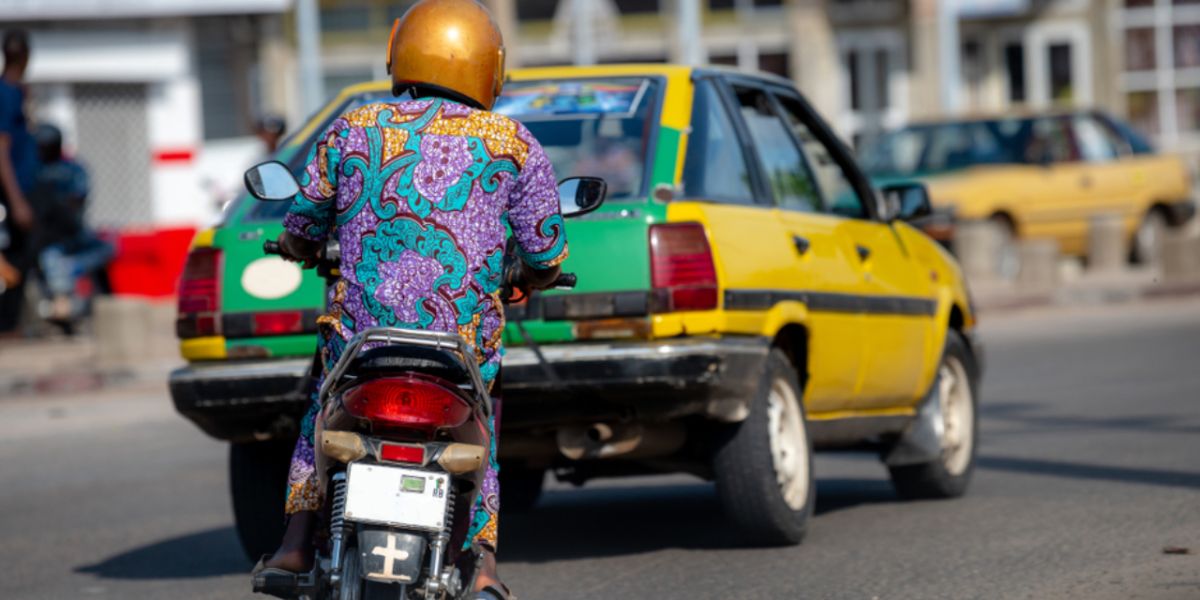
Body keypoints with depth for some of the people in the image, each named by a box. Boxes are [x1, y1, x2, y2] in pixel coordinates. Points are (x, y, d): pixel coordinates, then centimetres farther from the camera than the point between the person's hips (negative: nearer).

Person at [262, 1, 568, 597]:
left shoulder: (351, 130, 4)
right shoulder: (512, 144, 2)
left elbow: (301, 229, 13)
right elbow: (547, 255, 5)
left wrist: (302, 248, 37)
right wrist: (526, 279, 28)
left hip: (362, 328, 1)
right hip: (467, 341, 0)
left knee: (323, 414, 26)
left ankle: (296, 543, 18)